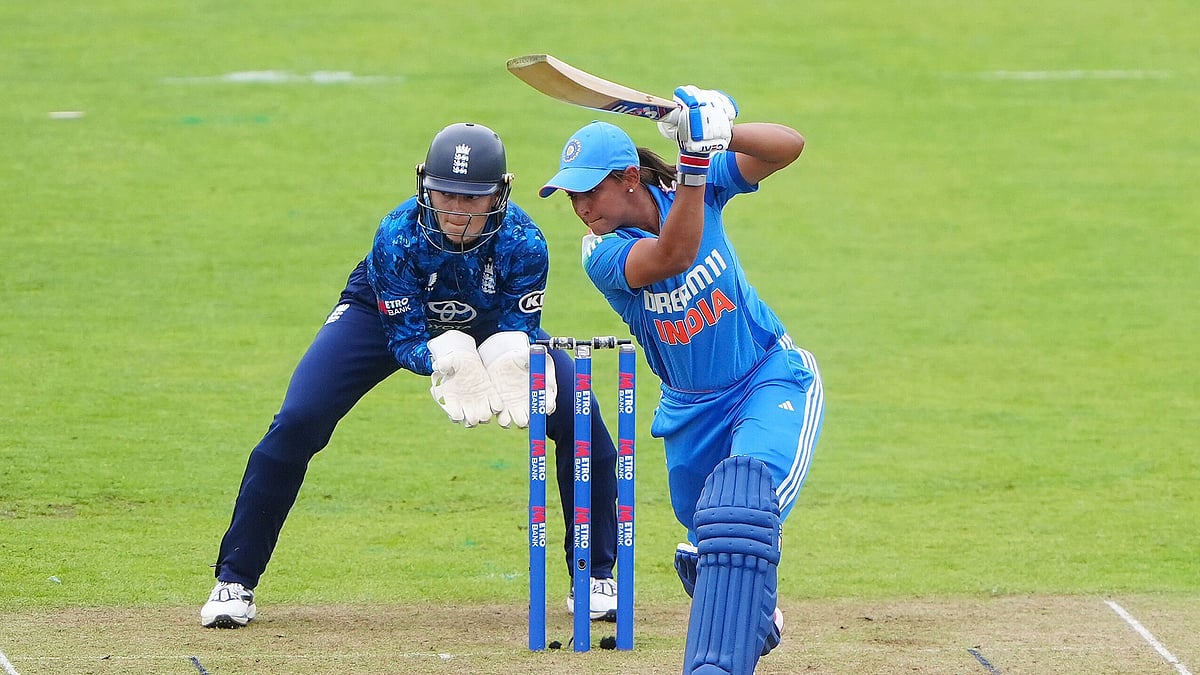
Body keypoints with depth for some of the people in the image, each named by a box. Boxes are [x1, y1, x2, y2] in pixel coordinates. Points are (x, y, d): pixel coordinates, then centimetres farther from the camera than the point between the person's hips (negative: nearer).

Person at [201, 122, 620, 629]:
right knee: (297, 422, -21)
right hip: (383, 316, -2)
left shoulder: (523, 243, -32)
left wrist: (512, 358, -48)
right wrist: (444, 358, -51)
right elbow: (405, 339, -29)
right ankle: (234, 581, -7)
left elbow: (520, 329, -24)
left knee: (578, 415, -17)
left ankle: (594, 577, 3)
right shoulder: (397, 236, -35)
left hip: (490, 325, 2)